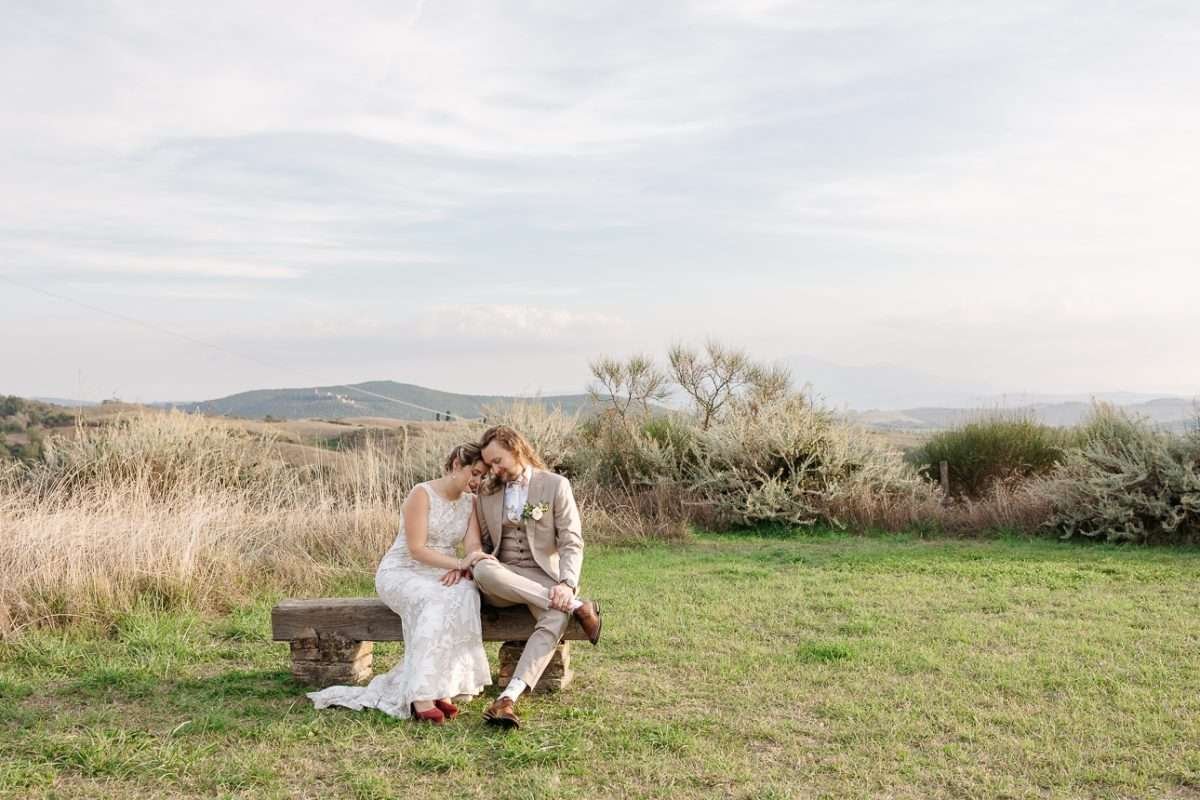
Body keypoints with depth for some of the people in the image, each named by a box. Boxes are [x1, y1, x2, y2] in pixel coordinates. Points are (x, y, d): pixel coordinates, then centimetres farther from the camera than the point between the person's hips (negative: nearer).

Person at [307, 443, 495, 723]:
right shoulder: (422, 494, -11)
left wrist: (460, 569, -27)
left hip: (440, 577, 5)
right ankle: (421, 695, -38)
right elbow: (416, 549, -18)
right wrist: (459, 562, -29)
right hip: (400, 573, -4)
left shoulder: (471, 502, 7)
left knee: (465, 593, -32)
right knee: (437, 602, -37)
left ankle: (443, 688, -33)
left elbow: (473, 546, -5)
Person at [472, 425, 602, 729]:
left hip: (541, 576, -2)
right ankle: (577, 607, -30)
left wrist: (567, 584, -24)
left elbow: (572, 542, -6)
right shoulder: (487, 492, 11)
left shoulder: (555, 485, 0)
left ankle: (508, 698, -45)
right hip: (500, 579, 2)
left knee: (556, 618, -36)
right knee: (484, 568, -36)